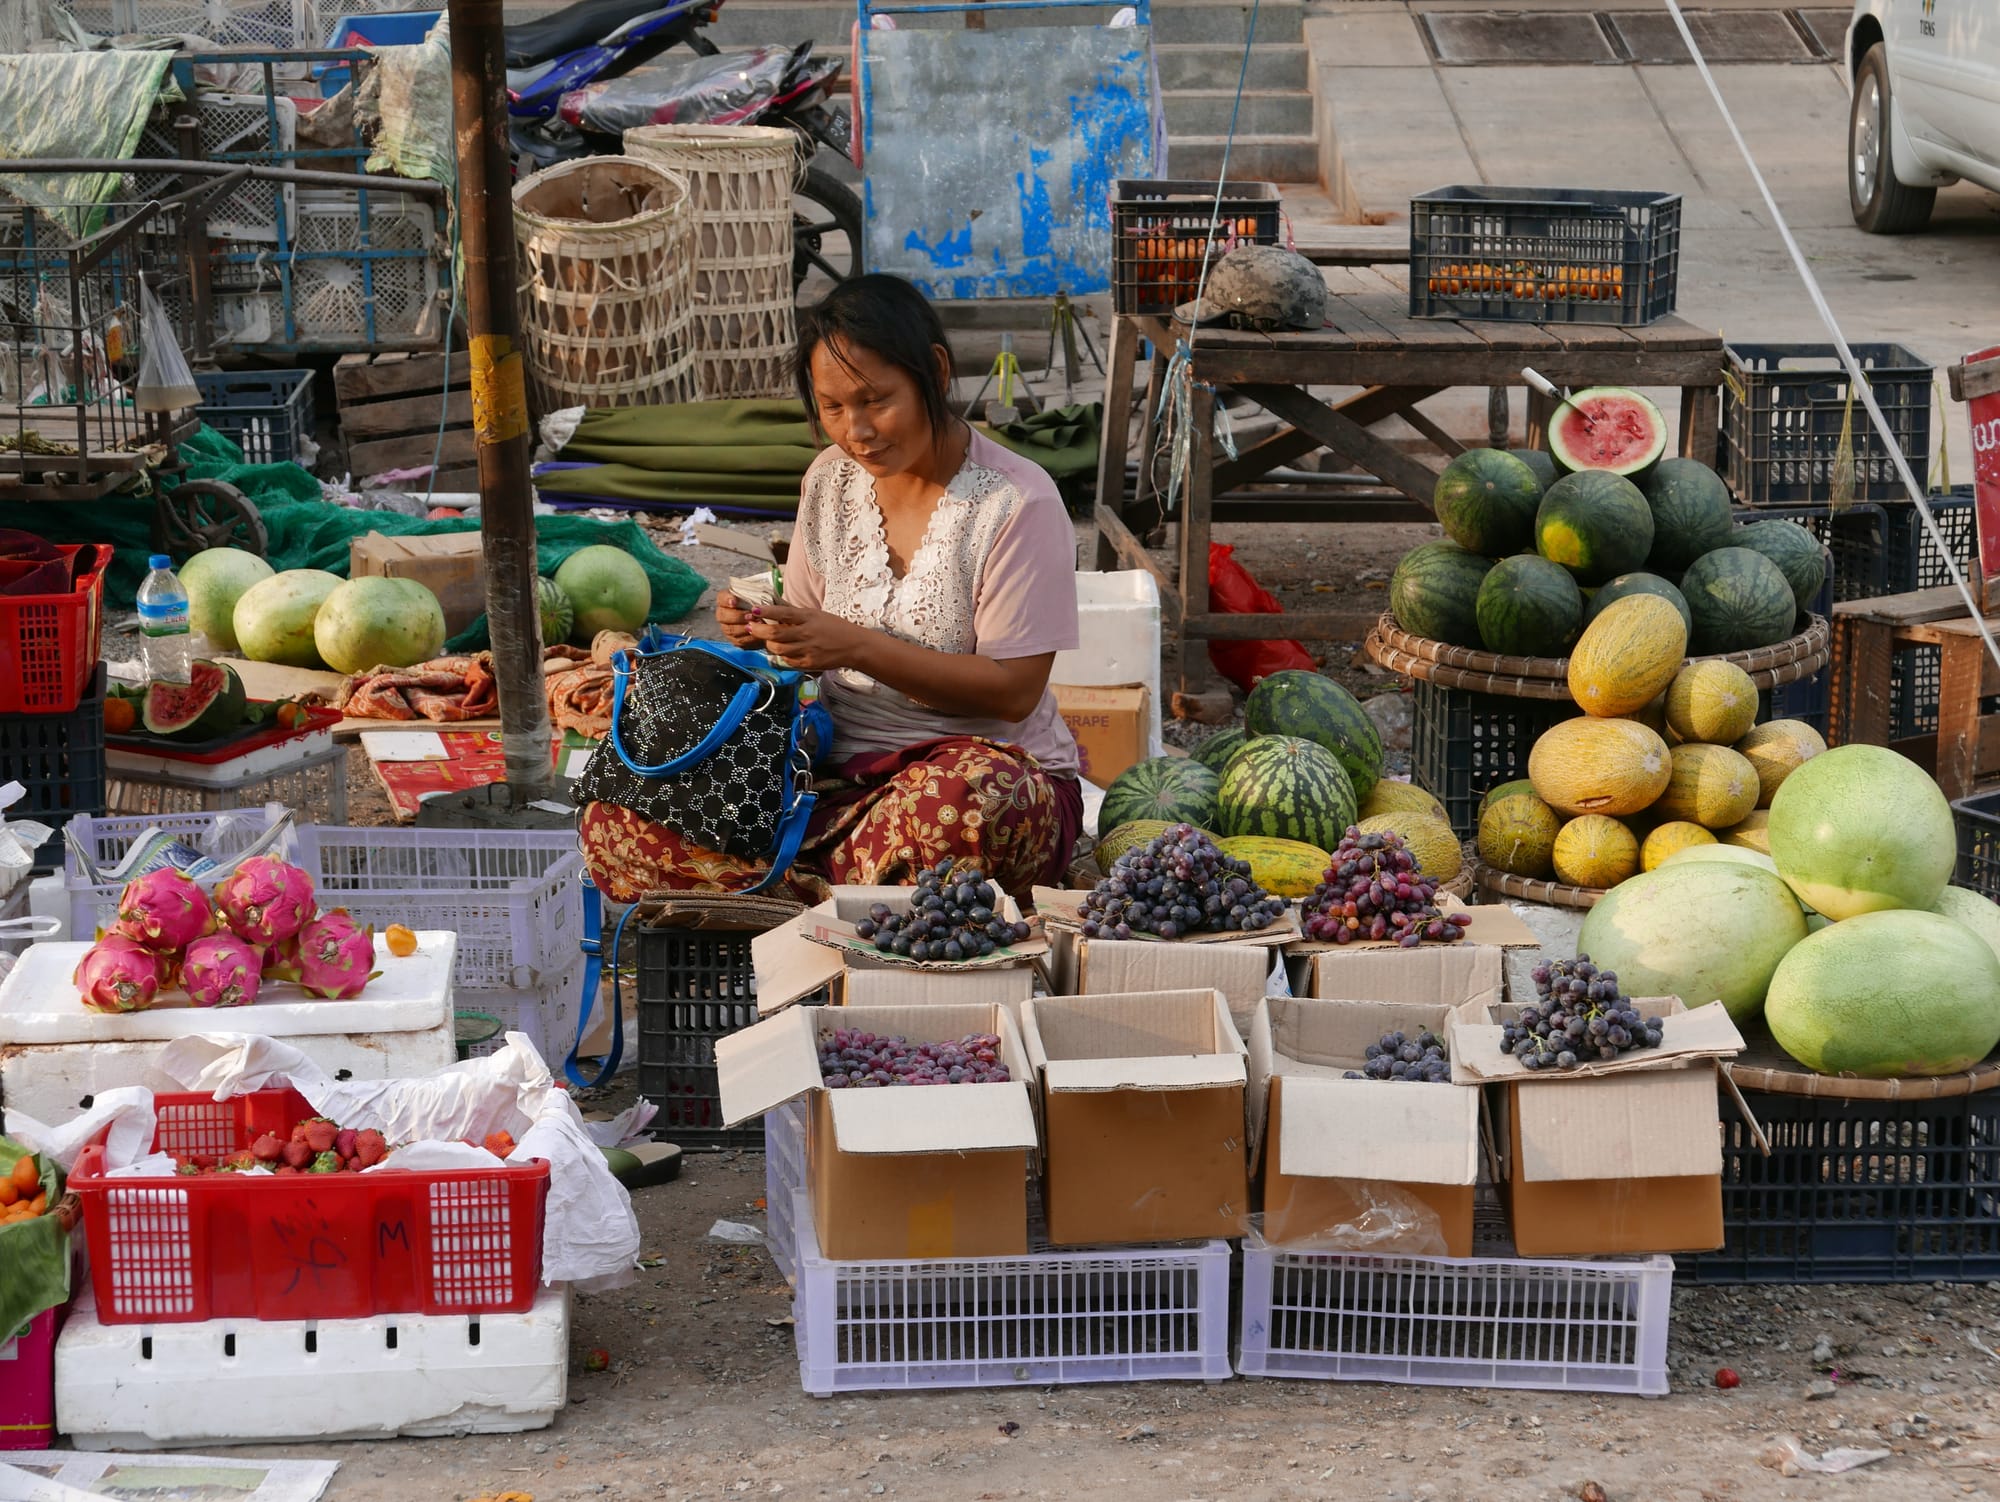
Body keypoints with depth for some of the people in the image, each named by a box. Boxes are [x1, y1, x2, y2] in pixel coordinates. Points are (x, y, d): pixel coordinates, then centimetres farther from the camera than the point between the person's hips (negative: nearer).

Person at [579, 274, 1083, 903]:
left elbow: (1013, 691, -12)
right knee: (616, 824, -17)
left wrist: (856, 646, -20)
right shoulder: (830, 480, 10)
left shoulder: (1015, 503, -9)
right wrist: (763, 631, -6)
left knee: (957, 800, -45)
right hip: (840, 772, 5)